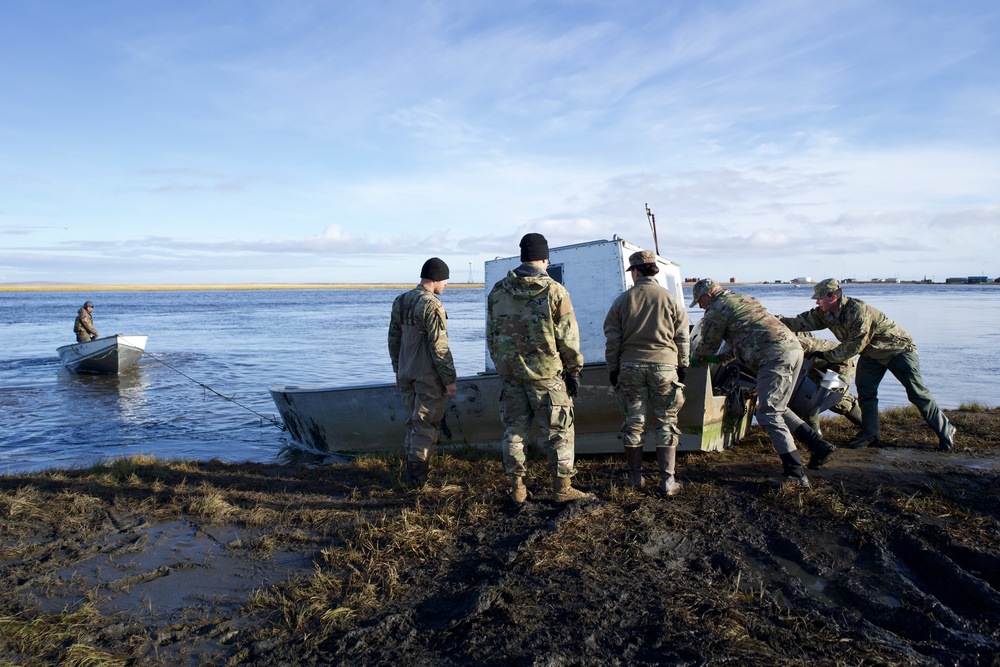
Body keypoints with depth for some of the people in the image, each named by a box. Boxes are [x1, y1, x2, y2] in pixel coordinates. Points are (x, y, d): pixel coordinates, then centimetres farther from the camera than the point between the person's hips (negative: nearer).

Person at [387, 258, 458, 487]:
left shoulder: (400, 301, 8)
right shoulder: (432, 305, -17)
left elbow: (393, 339, 13)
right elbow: (439, 346, -19)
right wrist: (449, 379, -13)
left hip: (406, 374, 8)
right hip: (428, 376, -7)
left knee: (413, 420, 17)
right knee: (426, 424, 1)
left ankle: (411, 469, 22)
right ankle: (418, 475, 2)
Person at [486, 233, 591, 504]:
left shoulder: (498, 291, 4)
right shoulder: (554, 291, -9)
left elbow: (491, 334, 9)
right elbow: (568, 337, -7)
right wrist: (574, 370, 3)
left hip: (509, 372, 4)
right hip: (546, 372, -4)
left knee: (514, 429, 12)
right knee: (558, 431, 6)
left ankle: (517, 488, 17)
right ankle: (562, 488, 11)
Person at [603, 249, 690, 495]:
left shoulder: (622, 300, 1)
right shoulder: (671, 300, 1)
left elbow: (612, 340, 2)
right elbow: (682, 338, 4)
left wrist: (613, 370, 10)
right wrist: (683, 367, 15)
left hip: (630, 367, 1)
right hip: (664, 366, 0)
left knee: (633, 422, 10)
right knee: (666, 423, 5)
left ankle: (635, 477, 18)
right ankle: (667, 481, 5)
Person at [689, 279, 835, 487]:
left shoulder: (717, 310, 1)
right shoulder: (744, 299, 29)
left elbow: (708, 344, 12)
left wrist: (696, 357, 33)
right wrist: (718, 359, 43)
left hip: (775, 357, -9)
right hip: (794, 347, 10)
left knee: (768, 415, -9)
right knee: (777, 409, 20)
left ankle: (795, 474, -13)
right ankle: (819, 445, 17)